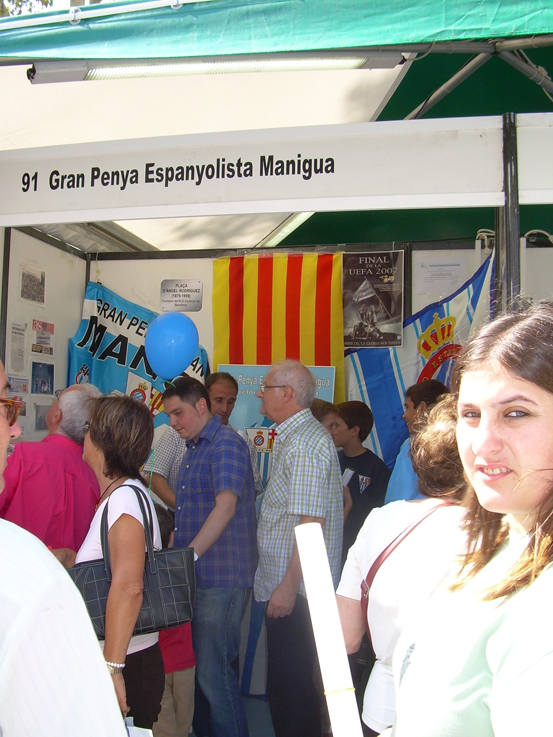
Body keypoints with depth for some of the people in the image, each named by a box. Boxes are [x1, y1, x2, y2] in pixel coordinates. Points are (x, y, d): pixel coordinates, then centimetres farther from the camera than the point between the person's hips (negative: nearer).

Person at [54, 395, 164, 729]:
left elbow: (128, 585, -29)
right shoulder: (119, 494, 11)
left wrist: (112, 667, -29)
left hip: (128, 663, -9)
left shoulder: (124, 497, -19)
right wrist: (72, 559, 8)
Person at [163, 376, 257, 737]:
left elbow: (226, 506, -25)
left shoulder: (226, 443, -13)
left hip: (222, 577, -9)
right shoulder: (195, 448, 17)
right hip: (195, 576, 9)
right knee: (199, 664, 16)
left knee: (213, 670, -4)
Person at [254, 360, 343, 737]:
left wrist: (289, 586, -22)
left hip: (294, 590, -10)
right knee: (286, 682, 18)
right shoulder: (293, 437, 15)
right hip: (285, 584, 10)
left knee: (289, 685, -1)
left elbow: (311, 522, -23)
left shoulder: (305, 440, -17)